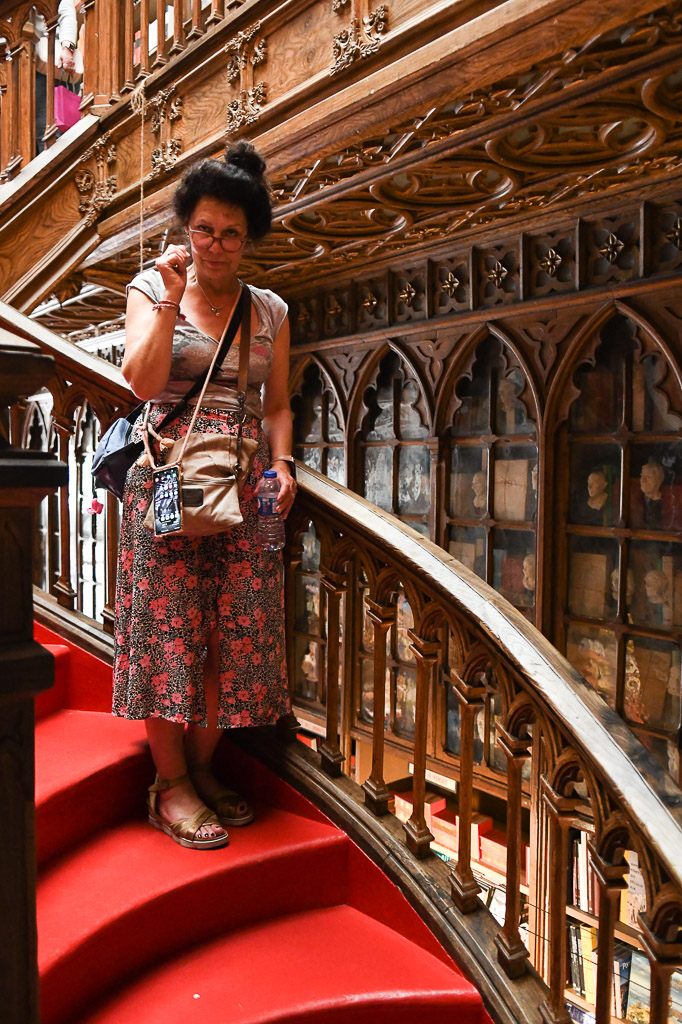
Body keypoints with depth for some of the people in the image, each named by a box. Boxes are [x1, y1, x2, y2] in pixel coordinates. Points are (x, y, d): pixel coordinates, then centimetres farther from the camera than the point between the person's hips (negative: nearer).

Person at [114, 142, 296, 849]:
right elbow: (143, 382, -8)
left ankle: (201, 769, 18)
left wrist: (281, 463, -1)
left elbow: (277, 404, 15)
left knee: (234, 630, 1)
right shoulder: (152, 287, 6)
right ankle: (170, 784, 11)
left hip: (245, 486, 3)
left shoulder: (269, 311, 13)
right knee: (169, 626, -3)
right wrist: (171, 300, -12)